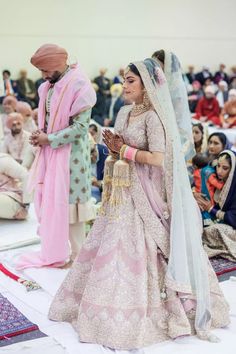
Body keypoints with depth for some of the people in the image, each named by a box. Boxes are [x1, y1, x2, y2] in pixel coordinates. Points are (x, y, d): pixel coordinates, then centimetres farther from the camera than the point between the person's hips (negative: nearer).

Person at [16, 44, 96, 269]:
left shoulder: (79, 85, -16)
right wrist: (41, 134, 0)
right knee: (49, 200, 11)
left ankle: (77, 255, 14)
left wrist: (49, 139, -15)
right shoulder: (49, 86, 9)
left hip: (70, 153, -8)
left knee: (69, 203, 0)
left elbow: (81, 126, -19)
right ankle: (54, 250, 23)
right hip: (51, 151, 8)